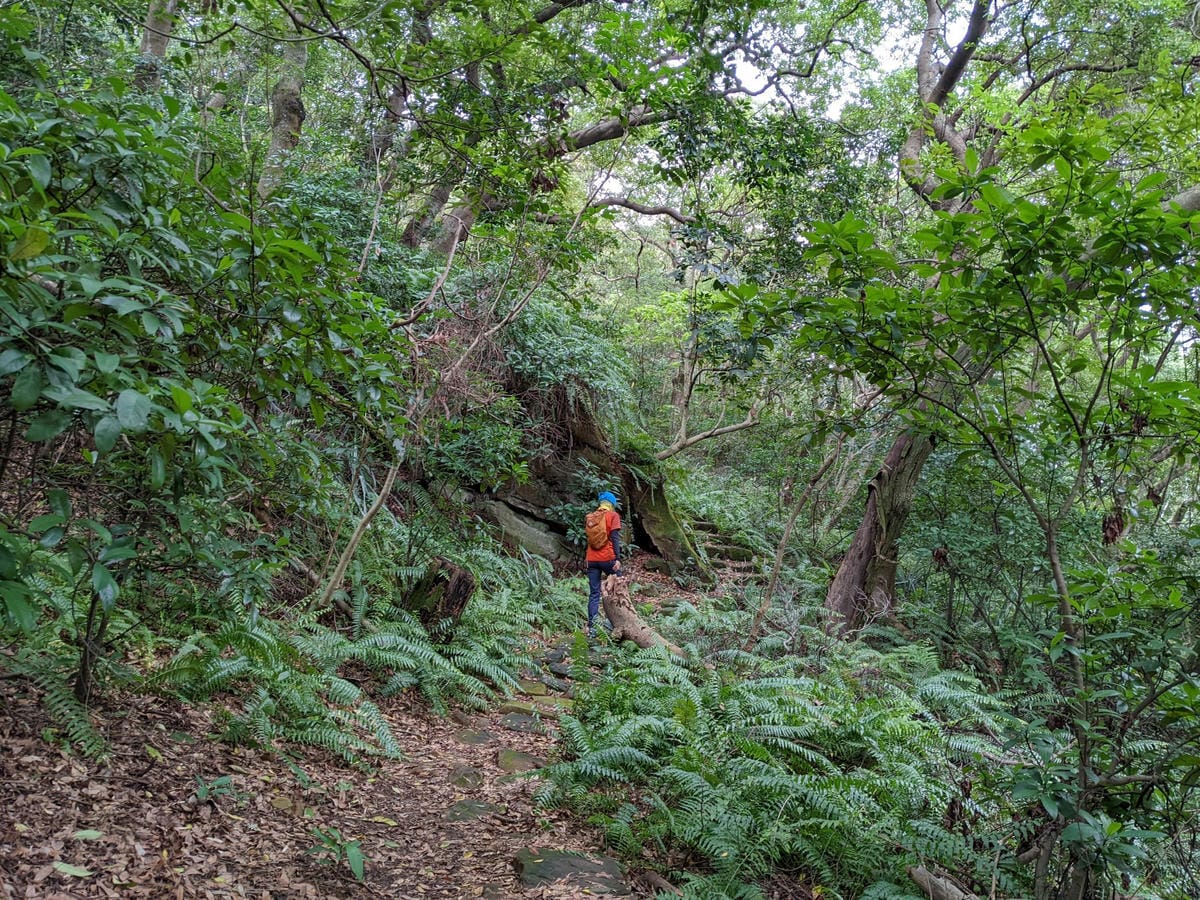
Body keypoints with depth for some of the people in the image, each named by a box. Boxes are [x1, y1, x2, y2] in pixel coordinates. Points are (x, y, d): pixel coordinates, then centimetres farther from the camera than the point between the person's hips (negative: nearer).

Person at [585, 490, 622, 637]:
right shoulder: (613, 515, -1)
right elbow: (615, 538, -10)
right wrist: (617, 558, -13)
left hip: (592, 560, 4)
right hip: (608, 558, -4)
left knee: (594, 594, 3)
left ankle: (591, 628, -4)